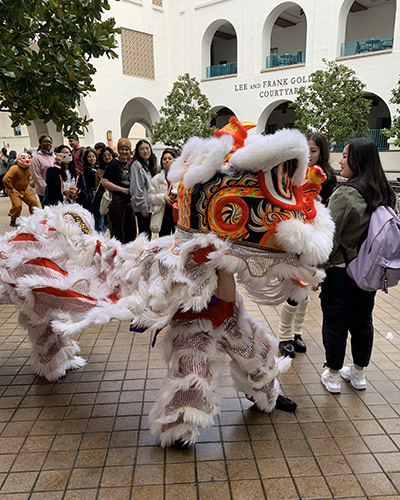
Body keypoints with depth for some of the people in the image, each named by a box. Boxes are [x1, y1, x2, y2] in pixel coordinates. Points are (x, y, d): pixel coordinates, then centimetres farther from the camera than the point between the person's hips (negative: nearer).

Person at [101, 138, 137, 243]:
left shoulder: (129, 165, 15)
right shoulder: (114, 163, -6)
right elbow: (104, 182, -15)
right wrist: (123, 190, -15)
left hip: (128, 200, 7)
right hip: (117, 200, -7)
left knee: (131, 231, 12)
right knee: (118, 232, -1)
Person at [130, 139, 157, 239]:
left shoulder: (149, 164, 16)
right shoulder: (137, 165, -12)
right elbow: (137, 188, -17)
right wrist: (143, 207, -18)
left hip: (149, 206, 9)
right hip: (143, 207, -8)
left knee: (148, 234, 13)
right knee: (144, 234, -4)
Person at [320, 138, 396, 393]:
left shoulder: (345, 194, -20)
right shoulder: (385, 194, 3)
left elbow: (330, 236, -20)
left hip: (340, 270, -7)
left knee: (336, 323, 7)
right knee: (362, 321, 18)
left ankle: (333, 375, 22)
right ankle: (359, 372, 35)